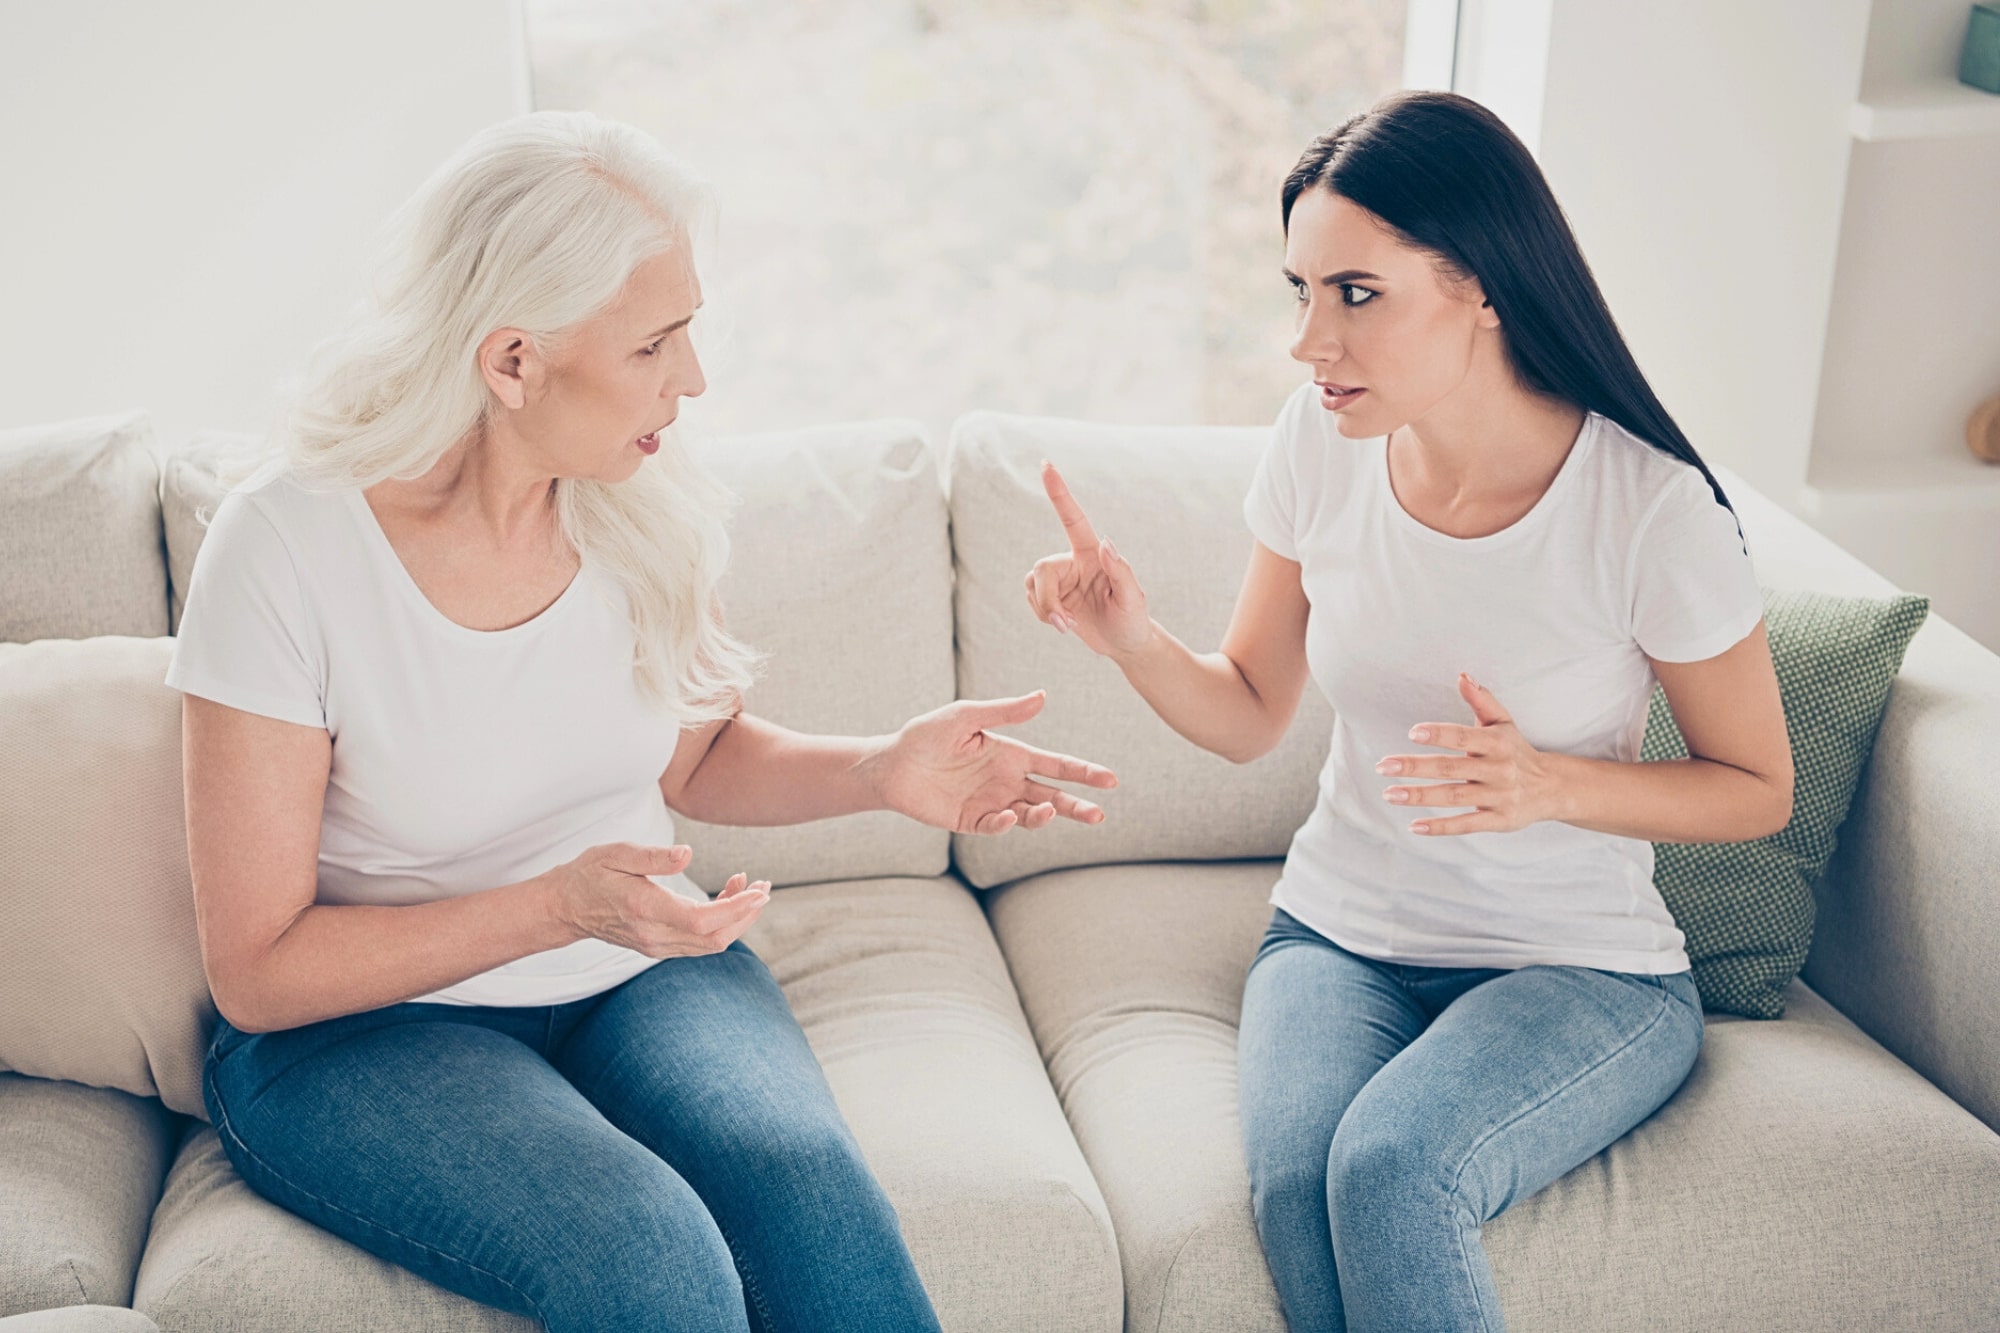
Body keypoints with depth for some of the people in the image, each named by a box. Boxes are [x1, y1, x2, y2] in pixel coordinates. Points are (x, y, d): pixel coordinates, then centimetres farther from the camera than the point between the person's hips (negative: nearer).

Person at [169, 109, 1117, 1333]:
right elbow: (259, 970, -14)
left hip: (638, 971, 4)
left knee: (810, 1187, -27)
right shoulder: (289, 545, -19)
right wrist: (558, 904, -26)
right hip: (366, 1020, -3)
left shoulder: (649, 499, -6)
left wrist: (877, 772, -7)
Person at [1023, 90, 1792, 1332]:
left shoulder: (1653, 510, -18)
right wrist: (1133, 636, -16)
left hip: (1581, 969, -3)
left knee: (1391, 1167, -31)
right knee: (1296, 1179, -28)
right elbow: (1249, 717, 5)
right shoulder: (1322, 443, -6)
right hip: (1341, 938, 3)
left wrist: (1552, 783, -22)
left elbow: (1759, 788, -4)